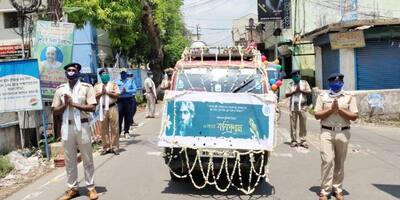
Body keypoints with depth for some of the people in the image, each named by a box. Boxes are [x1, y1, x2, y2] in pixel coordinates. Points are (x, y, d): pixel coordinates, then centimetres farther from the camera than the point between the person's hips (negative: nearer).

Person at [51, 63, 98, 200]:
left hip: (82, 126, -3)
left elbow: (92, 107, -12)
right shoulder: (60, 89, 7)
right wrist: (65, 105, -12)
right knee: (69, 160, 10)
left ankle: (91, 187, 15)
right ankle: (72, 188, 22)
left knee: (87, 159, 5)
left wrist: (74, 104, -16)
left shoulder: (86, 87, -3)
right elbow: (55, 111, 6)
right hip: (67, 127, 3)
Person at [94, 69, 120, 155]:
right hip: (102, 109, 2)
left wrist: (107, 92, -9)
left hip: (112, 108, -2)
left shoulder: (113, 84, 7)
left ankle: (114, 147, 5)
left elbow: (117, 95, -4)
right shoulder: (97, 86, 13)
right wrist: (101, 93, -9)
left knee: (114, 128, -2)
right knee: (104, 129, 4)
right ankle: (106, 147, 12)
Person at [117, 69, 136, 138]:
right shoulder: (117, 82, 9)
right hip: (120, 100, -1)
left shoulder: (130, 82, 11)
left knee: (128, 117, 4)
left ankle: (126, 132, 15)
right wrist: (121, 92, -16)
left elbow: (134, 90, 0)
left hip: (129, 100, 1)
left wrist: (127, 91, -13)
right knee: (119, 117, -4)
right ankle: (118, 132, 3)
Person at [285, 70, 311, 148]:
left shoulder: (304, 82, 12)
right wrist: (294, 91, -8)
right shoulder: (290, 84, 13)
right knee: (293, 124, -1)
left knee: (303, 124, 0)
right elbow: (287, 94, 4)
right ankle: (294, 140, 6)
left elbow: (309, 92, 3)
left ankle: (303, 140, 6)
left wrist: (301, 90, -7)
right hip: (293, 106, 0)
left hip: (302, 106, 0)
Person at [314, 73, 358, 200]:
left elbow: (354, 116, -1)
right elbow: (317, 115, -1)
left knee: (339, 162, 9)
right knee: (328, 161, -8)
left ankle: (337, 189, 22)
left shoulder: (349, 97, 6)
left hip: (343, 133, 2)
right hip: (326, 132, -1)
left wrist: (339, 110, -11)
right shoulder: (322, 96, 5)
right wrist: (331, 109, -12)